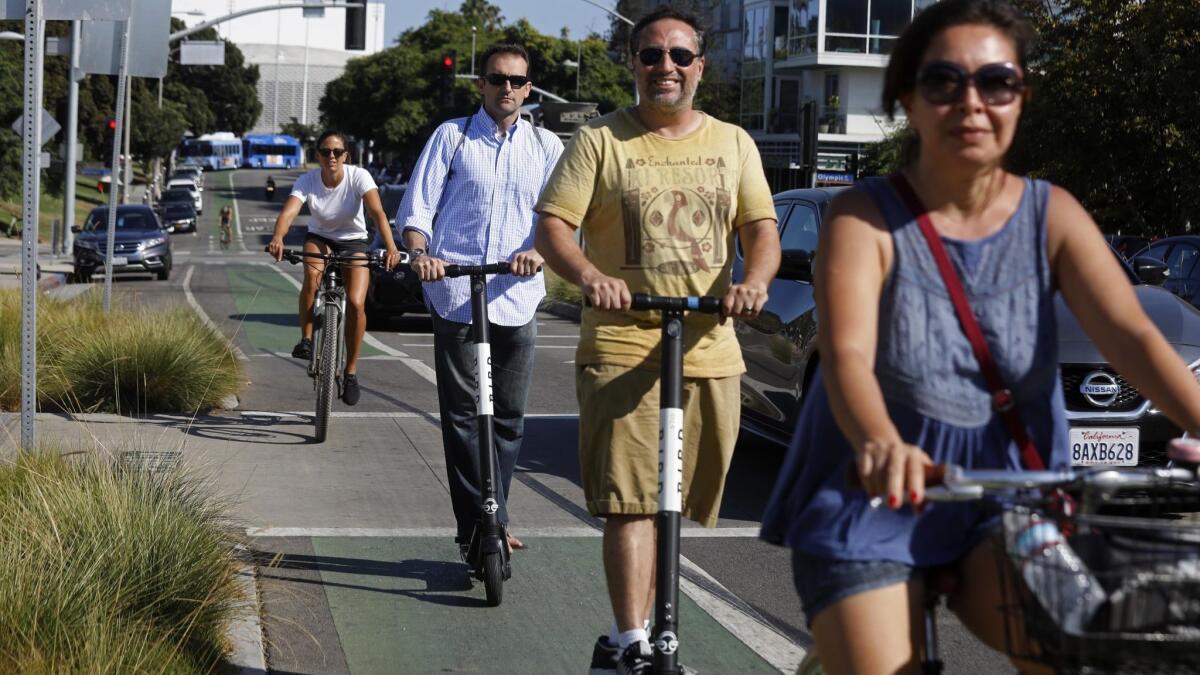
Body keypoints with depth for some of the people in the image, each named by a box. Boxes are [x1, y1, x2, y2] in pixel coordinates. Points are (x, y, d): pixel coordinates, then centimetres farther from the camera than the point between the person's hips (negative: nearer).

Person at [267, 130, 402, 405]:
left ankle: (351, 372, -3)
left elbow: (377, 212, -35)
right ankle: (306, 338, -19)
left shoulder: (359, 177, -22)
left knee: (356, 304, -20)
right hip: (320, 238, 1)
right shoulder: (307, 181, -19)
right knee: (312, 272, -35)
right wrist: (277, 238, -56)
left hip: (353, 242, -1)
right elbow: (288, 212, -34)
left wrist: (391, 247, -51)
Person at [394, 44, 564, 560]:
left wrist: (538, 251, -14)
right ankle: (486, 524, 0)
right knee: (462, 415, -3)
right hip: (456, 294, -2)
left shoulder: (546, 147, 13)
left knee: (508, 418, 5)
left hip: (516, 299, 2)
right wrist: (420, 254, -15)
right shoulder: (452, 136, 7)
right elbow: (416, 209, 5)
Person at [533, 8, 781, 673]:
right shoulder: (600, 141, 2)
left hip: (710, 349, 4)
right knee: (631, 500, -12)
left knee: (672, 503, 10)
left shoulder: (733, 143, 13)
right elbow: (552, 226, -3)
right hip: (622, 346, -4)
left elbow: (761, 228, 9)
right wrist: (589, 275, -23)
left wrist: (754, 281, -13)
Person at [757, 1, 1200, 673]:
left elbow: (1131, 334, -13)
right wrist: (881, 445, -47)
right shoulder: (865, 218, -7)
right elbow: (847, 354, -23)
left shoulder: (1052, 216, 1)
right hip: (875, 499, -2)